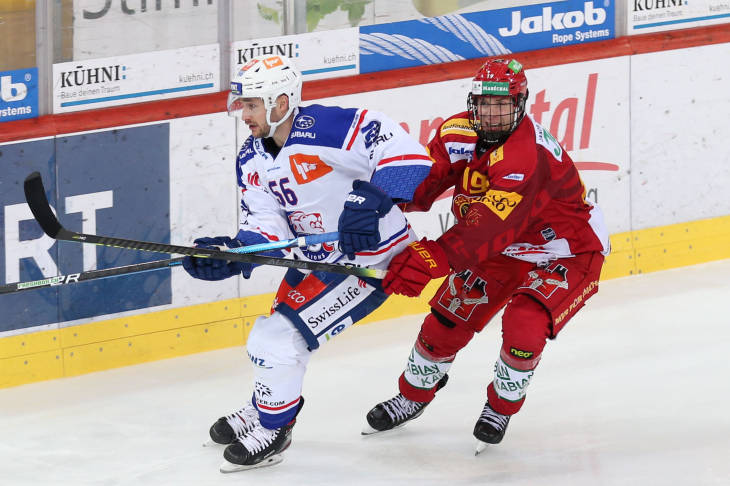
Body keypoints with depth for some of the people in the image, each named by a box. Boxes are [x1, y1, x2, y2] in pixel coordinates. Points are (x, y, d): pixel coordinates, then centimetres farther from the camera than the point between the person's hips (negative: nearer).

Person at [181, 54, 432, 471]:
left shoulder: (325, 130, -27)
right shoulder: (253, 161, 1)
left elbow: (406, 154, -32)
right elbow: (266, 224, -2)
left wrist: (372, 199, -43)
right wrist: (232, 254, -21)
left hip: (370, 260, -9)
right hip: (314, 259, 9)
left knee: (280, 337, -12)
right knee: (275, 329, 21)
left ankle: (272, 429, 9)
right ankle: (264, 410, 48)